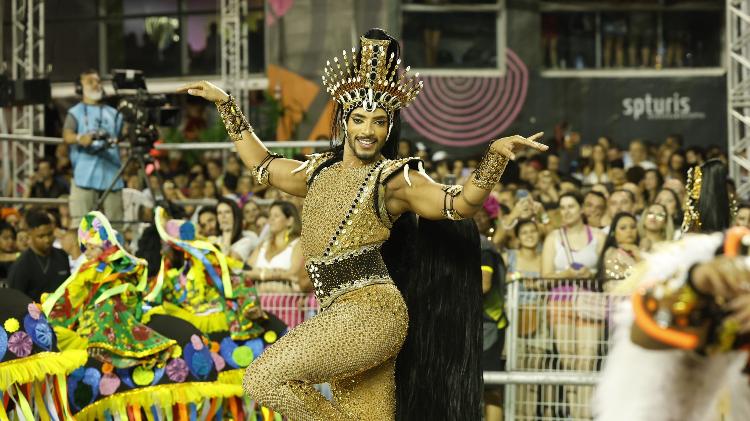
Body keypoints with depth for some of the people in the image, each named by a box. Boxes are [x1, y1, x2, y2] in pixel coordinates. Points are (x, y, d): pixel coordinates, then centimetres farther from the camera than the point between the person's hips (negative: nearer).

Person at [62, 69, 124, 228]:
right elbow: (67, 136, -7)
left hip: (111, 173, 3)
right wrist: (80, 138, -28)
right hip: (85, 174, -3)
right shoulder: (76, 112, 9)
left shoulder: (113, 114, 19)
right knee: (81, 221, -10)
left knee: (114, 221, 1)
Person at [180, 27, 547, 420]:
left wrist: (496, 154, -29)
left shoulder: (395, 179, -1)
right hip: (340, 315, 7)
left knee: (264, 380, -19)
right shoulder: (321, 172, 18)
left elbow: (461, 203, -13)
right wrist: (224, 103, 35)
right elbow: (263, 165, 34)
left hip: (370, 312, -7)